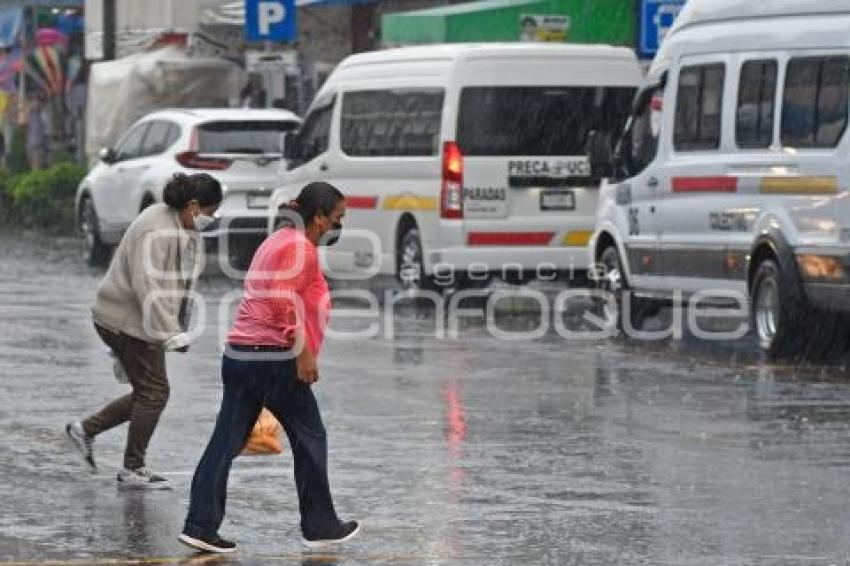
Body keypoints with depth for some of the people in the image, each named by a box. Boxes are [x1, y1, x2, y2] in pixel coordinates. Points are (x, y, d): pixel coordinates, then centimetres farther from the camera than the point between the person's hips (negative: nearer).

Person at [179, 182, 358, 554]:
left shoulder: (279, 241, 21)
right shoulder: (299, 248, -10)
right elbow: (282, 302, -21)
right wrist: (303, 352, -19)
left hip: (239, 354, 9)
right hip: (274, 357, -9)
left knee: (226, 443, 3)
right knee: (309, 441, 5)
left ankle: (200, 527, -2)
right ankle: (319, 527, 13)